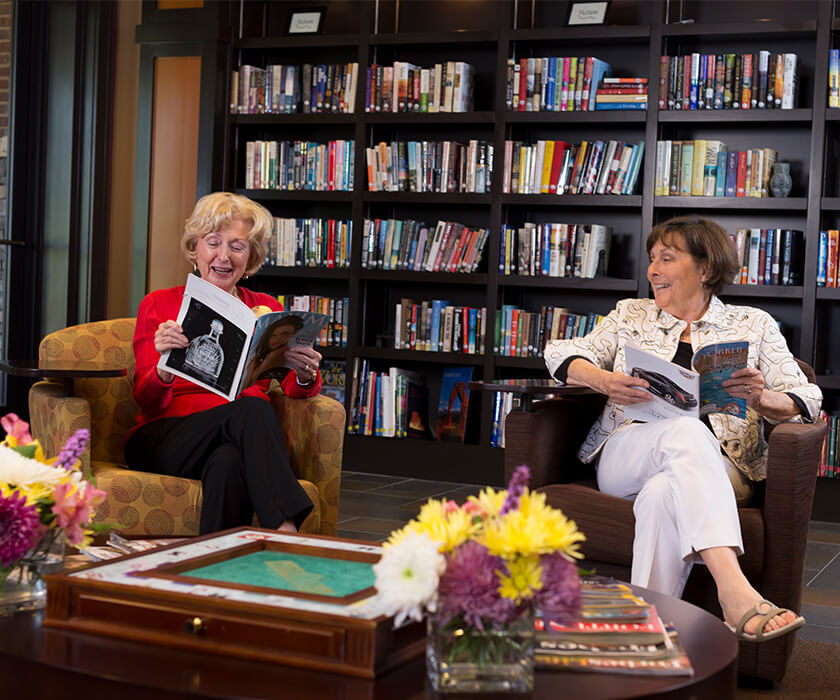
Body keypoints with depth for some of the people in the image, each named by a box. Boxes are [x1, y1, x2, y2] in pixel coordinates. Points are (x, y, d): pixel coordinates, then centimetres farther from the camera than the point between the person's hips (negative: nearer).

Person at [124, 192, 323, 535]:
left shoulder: (266, 310, 18)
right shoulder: (158, 305, 11)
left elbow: (294, 389, 6)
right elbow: (146, 400, 1)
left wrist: (305, 376, -20)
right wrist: (165, 368, -23)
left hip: (241, 442, 2)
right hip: (164, 439, -1)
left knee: (229, 462, -38)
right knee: (251, 409, -33)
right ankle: (287, 538, -43)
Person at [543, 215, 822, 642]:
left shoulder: (754, 325, 19)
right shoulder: (631, 315, 24)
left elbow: (807, 399, 10)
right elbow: (561, 354, 10)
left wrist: (763, 400, -15)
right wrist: (604, 381, -12)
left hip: (718, 462, 0)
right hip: (625, 457, 0)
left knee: (662, 495, -39)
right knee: (687, 430, -38)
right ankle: (735, 593, -54)